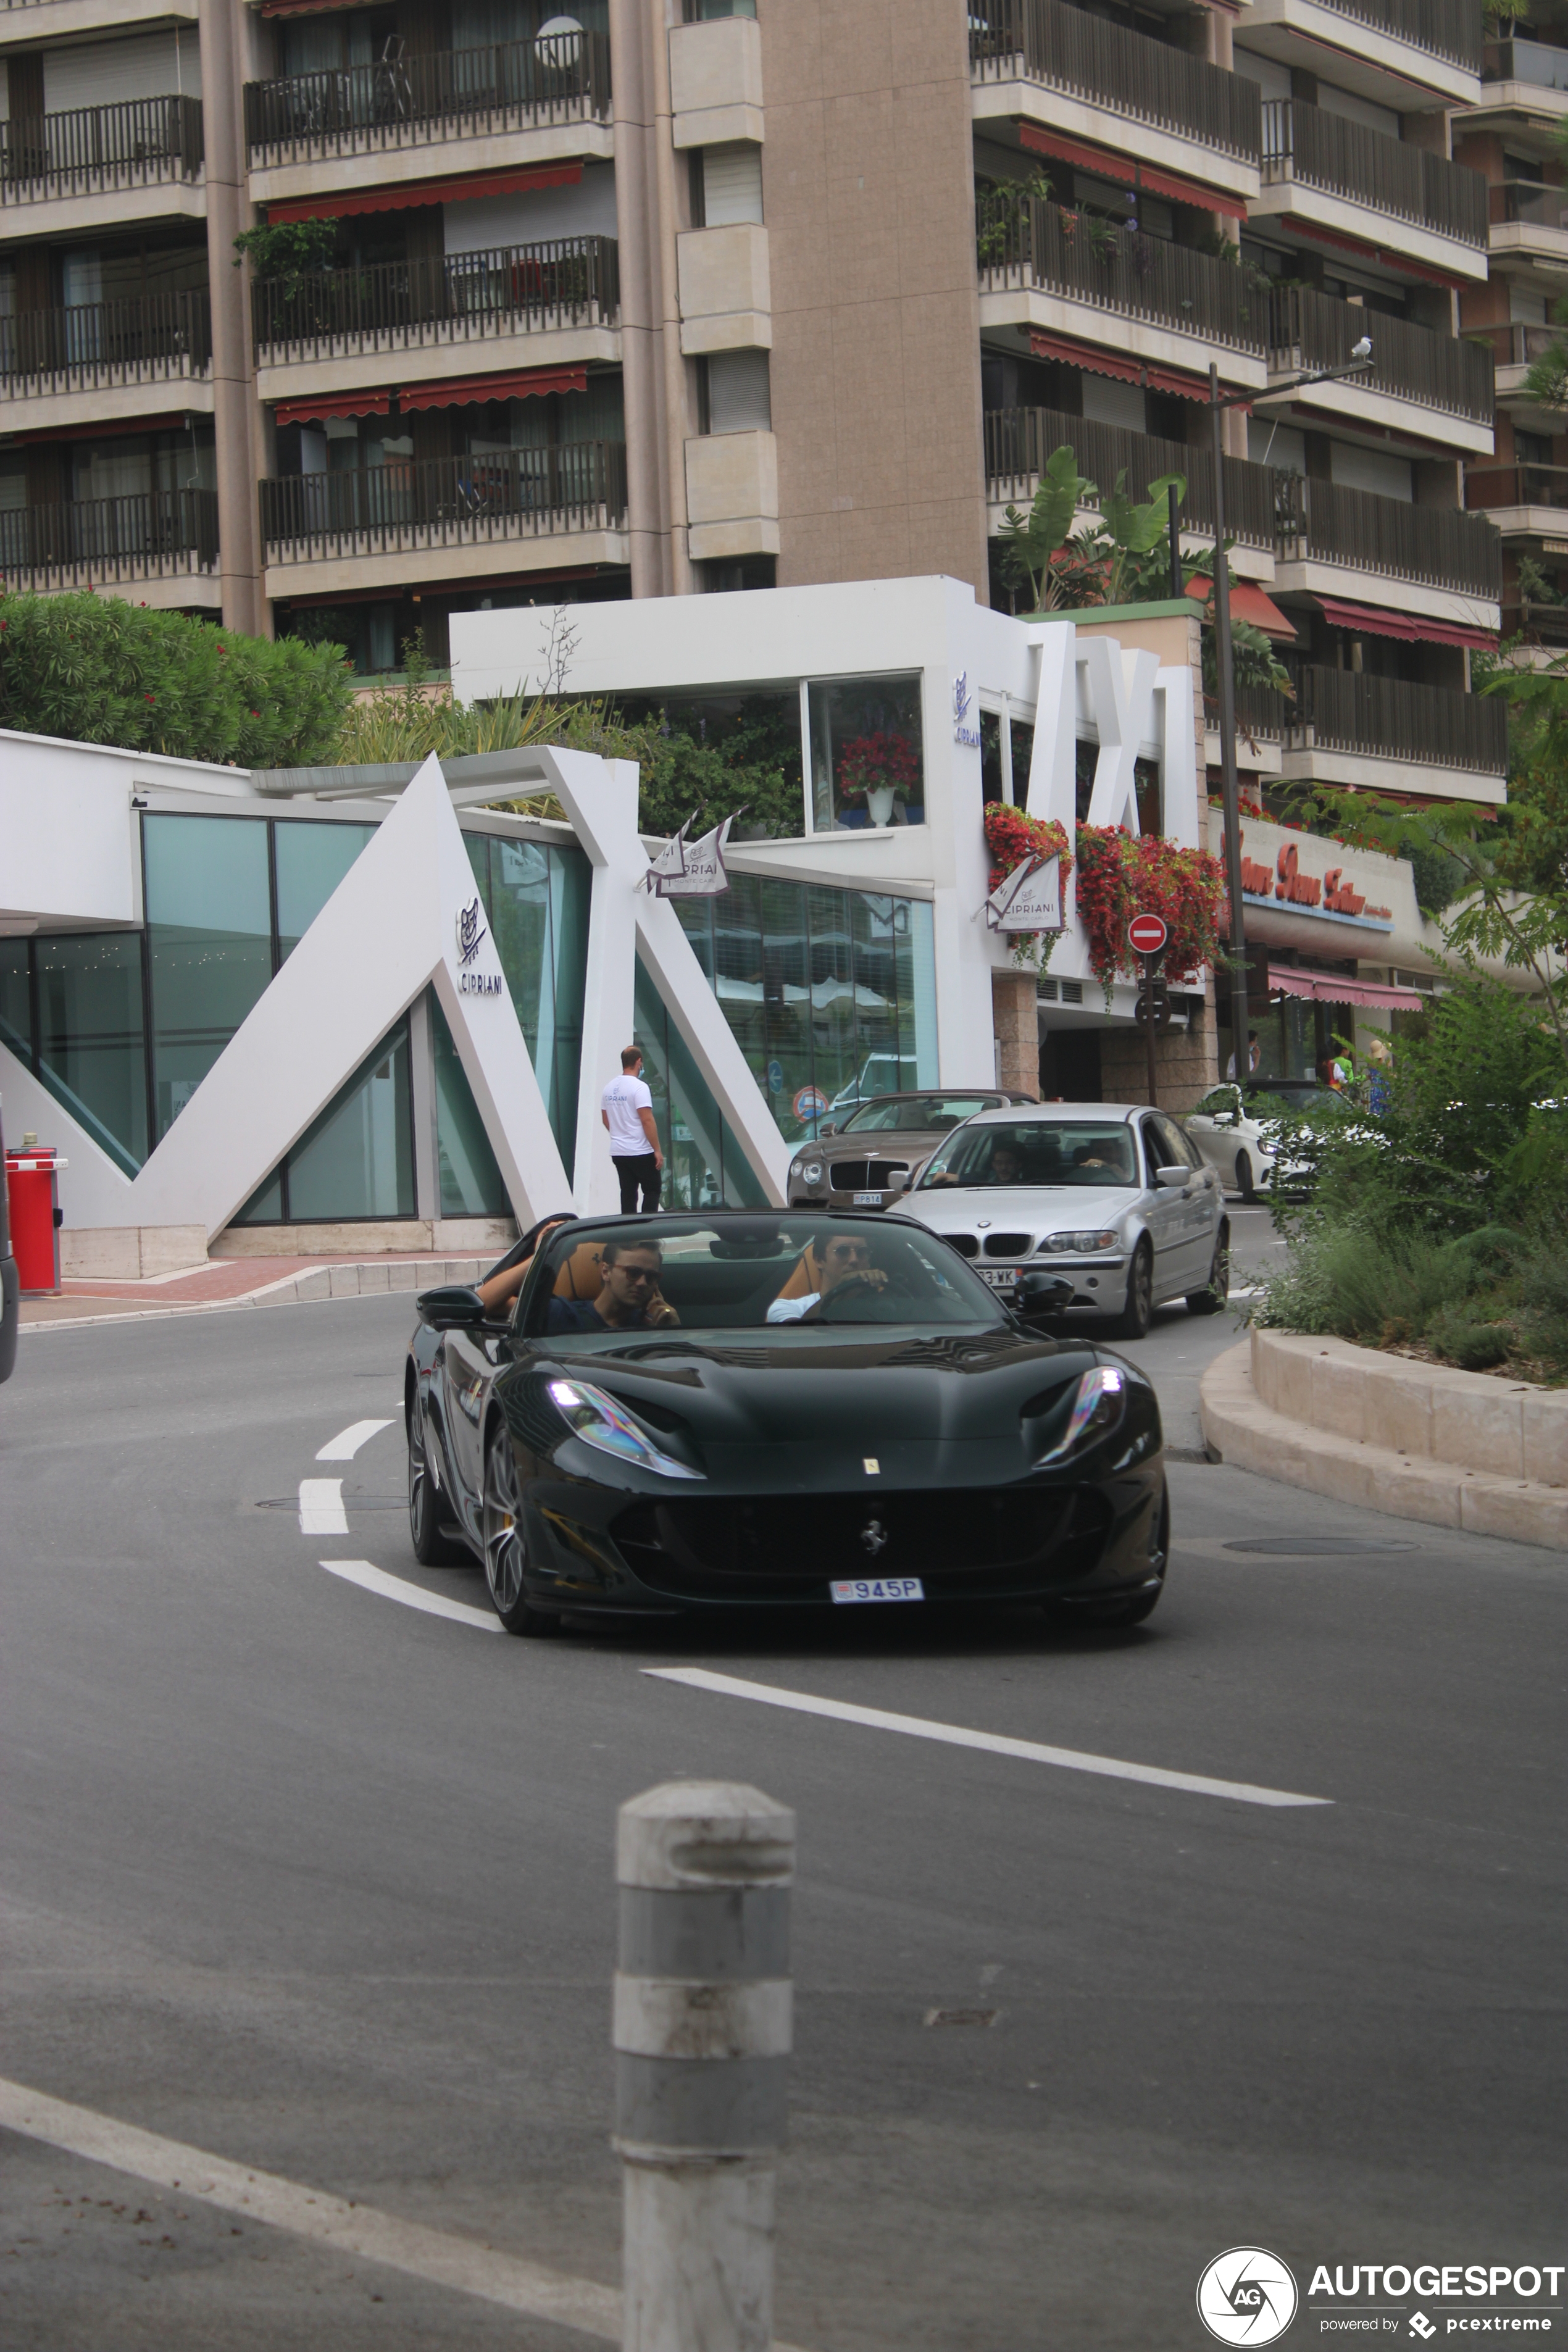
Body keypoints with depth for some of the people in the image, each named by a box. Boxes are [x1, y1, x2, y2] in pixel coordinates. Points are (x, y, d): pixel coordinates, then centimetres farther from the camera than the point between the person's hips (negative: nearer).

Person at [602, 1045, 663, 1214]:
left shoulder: (609, 1088, 8)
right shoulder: (638, 1087, -15)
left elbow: (606, 1119, 17)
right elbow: (647, 1120, -20)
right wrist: (657, 1150, -15)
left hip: (618, 1151, 6)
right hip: (641, 1152, -6)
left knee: (628, 1194, 8)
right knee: (652, 1191, 3)